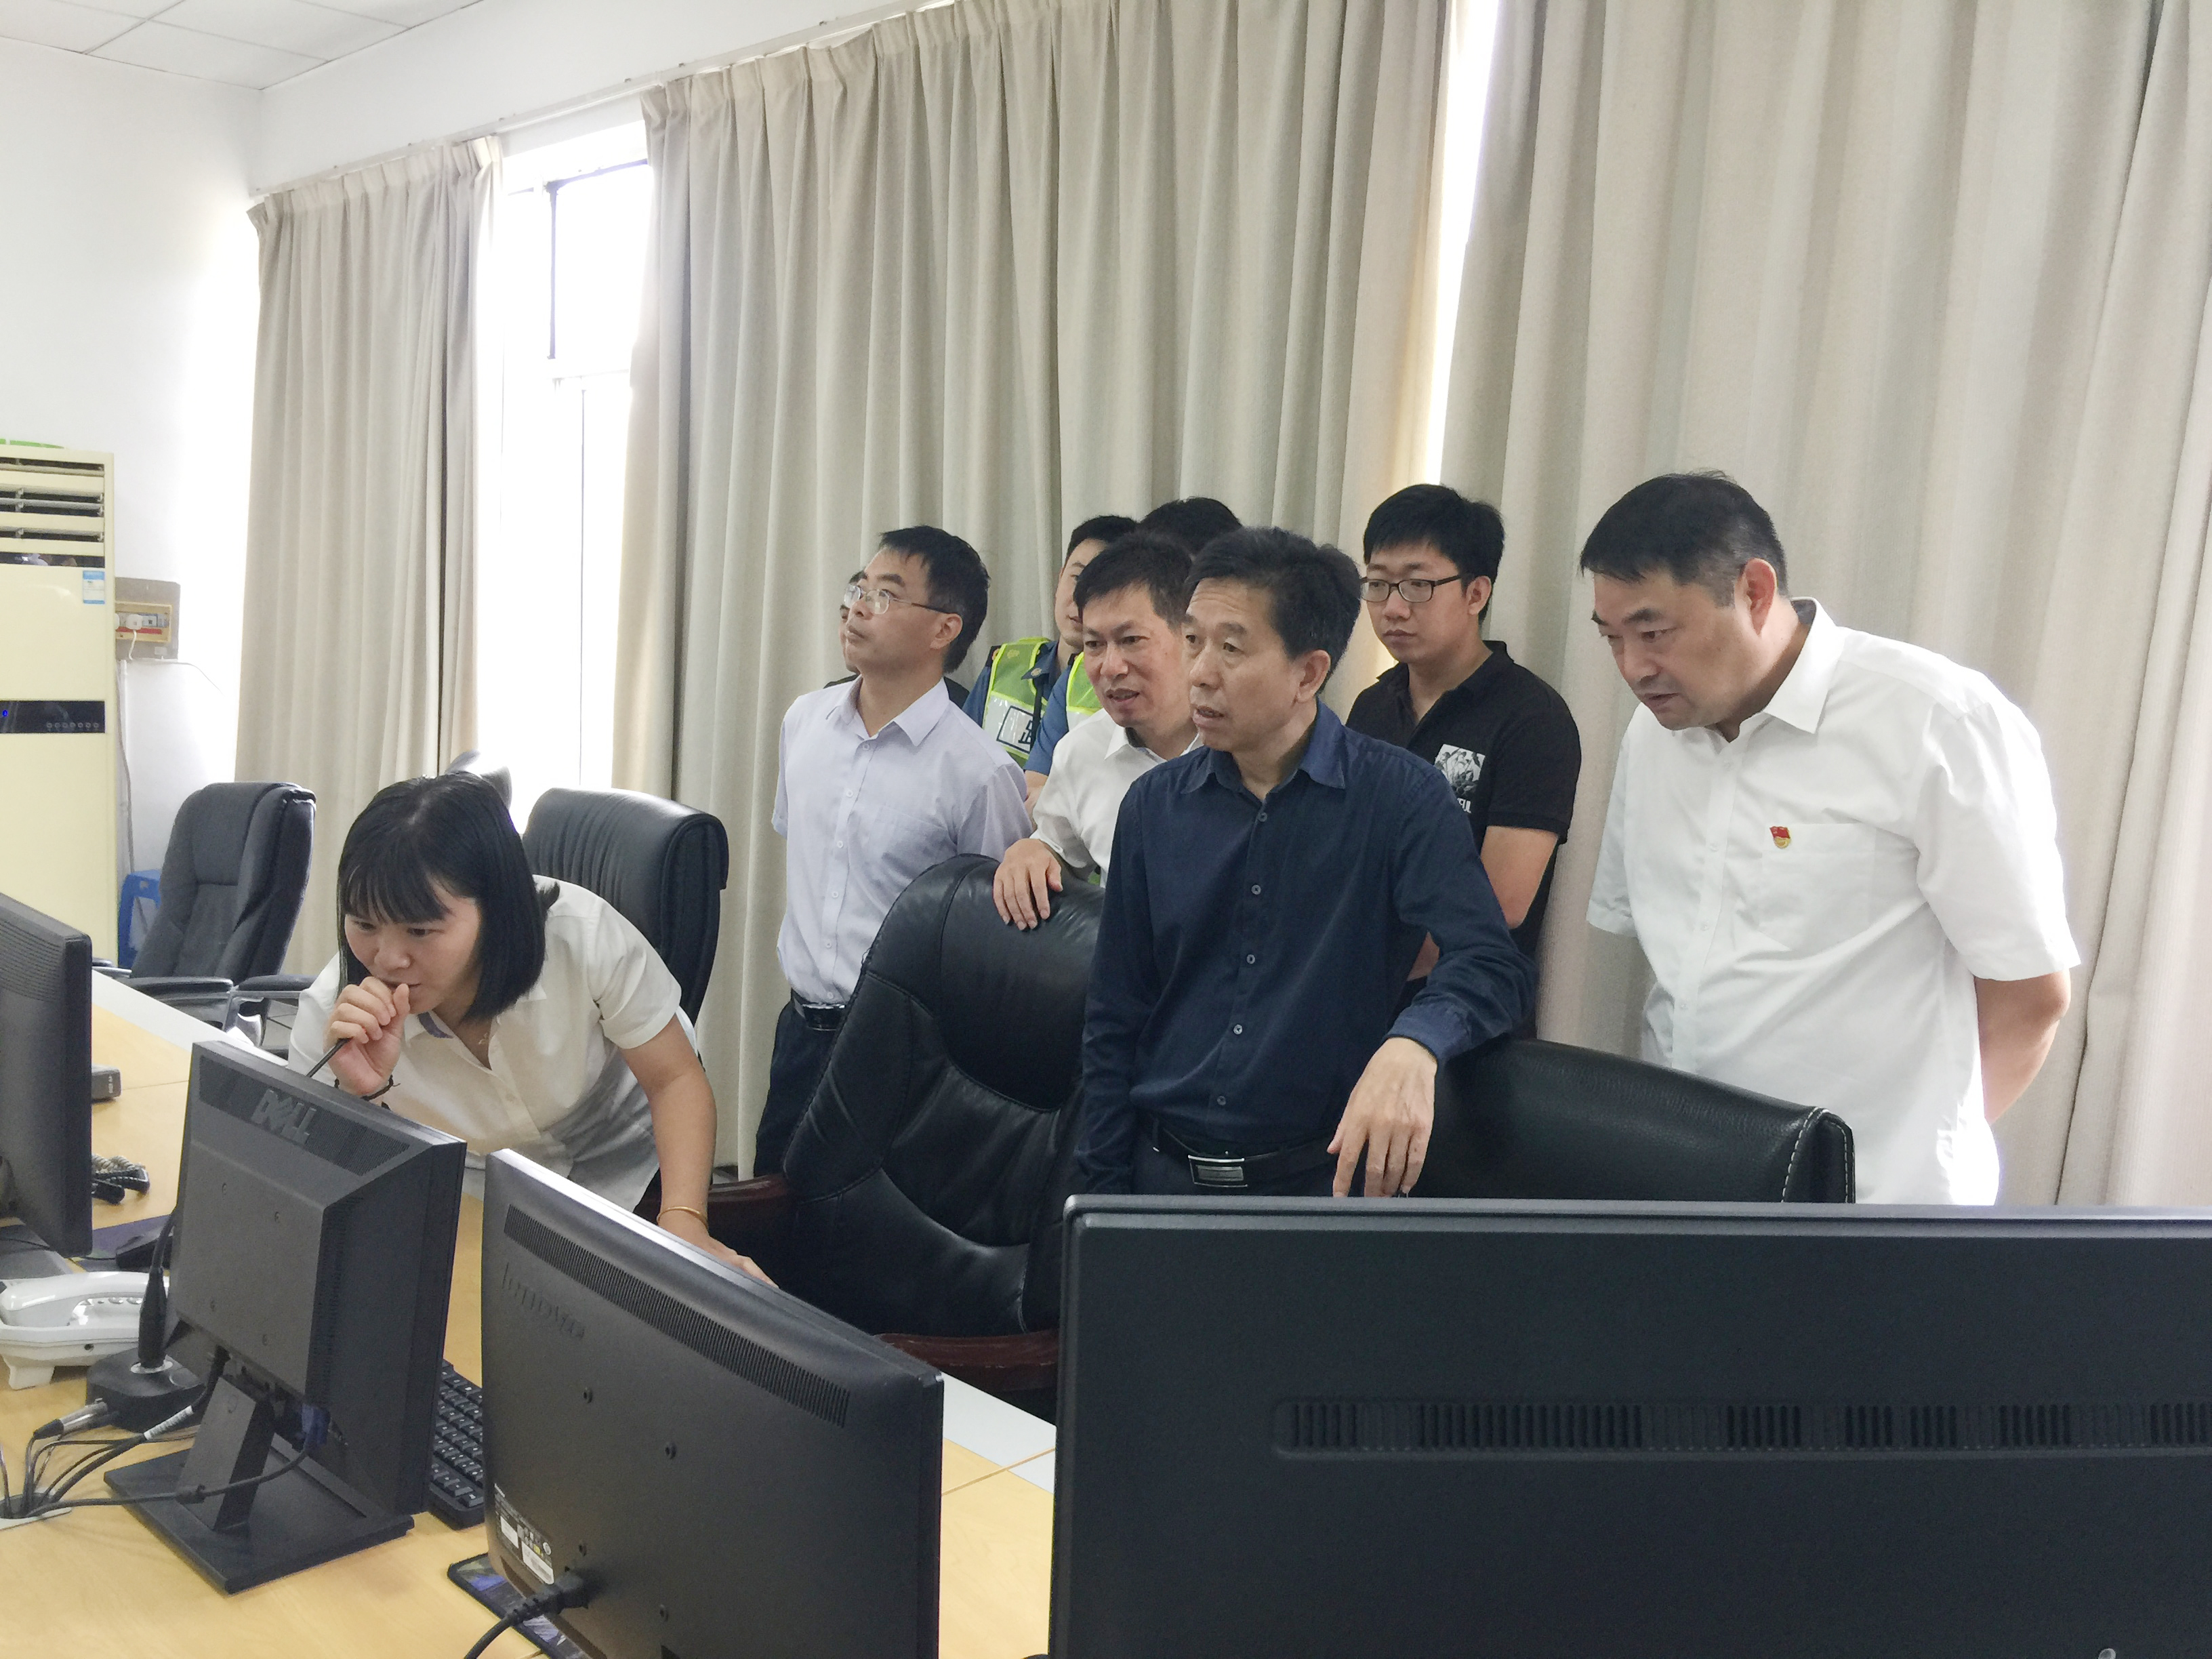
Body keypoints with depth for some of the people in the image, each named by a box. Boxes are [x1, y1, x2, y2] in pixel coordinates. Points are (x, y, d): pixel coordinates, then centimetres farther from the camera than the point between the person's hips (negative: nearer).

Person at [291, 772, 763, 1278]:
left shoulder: (583, 933, -30)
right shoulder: (330, 1016, -26)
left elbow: (676, 1080, -17)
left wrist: (684, 1222, -32)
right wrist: (363, 1094, -41)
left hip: (623, 1178, -2)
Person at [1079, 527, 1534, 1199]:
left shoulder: (1400, 797, -11)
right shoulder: (1154, 805, 0)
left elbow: (1490, 964, -22)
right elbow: (1113, 1022, 5)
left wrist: (1410, 1045, -43)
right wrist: (1104, 1194, 2)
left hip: (1324, 1178, -3)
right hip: (1164, 1170, 3)